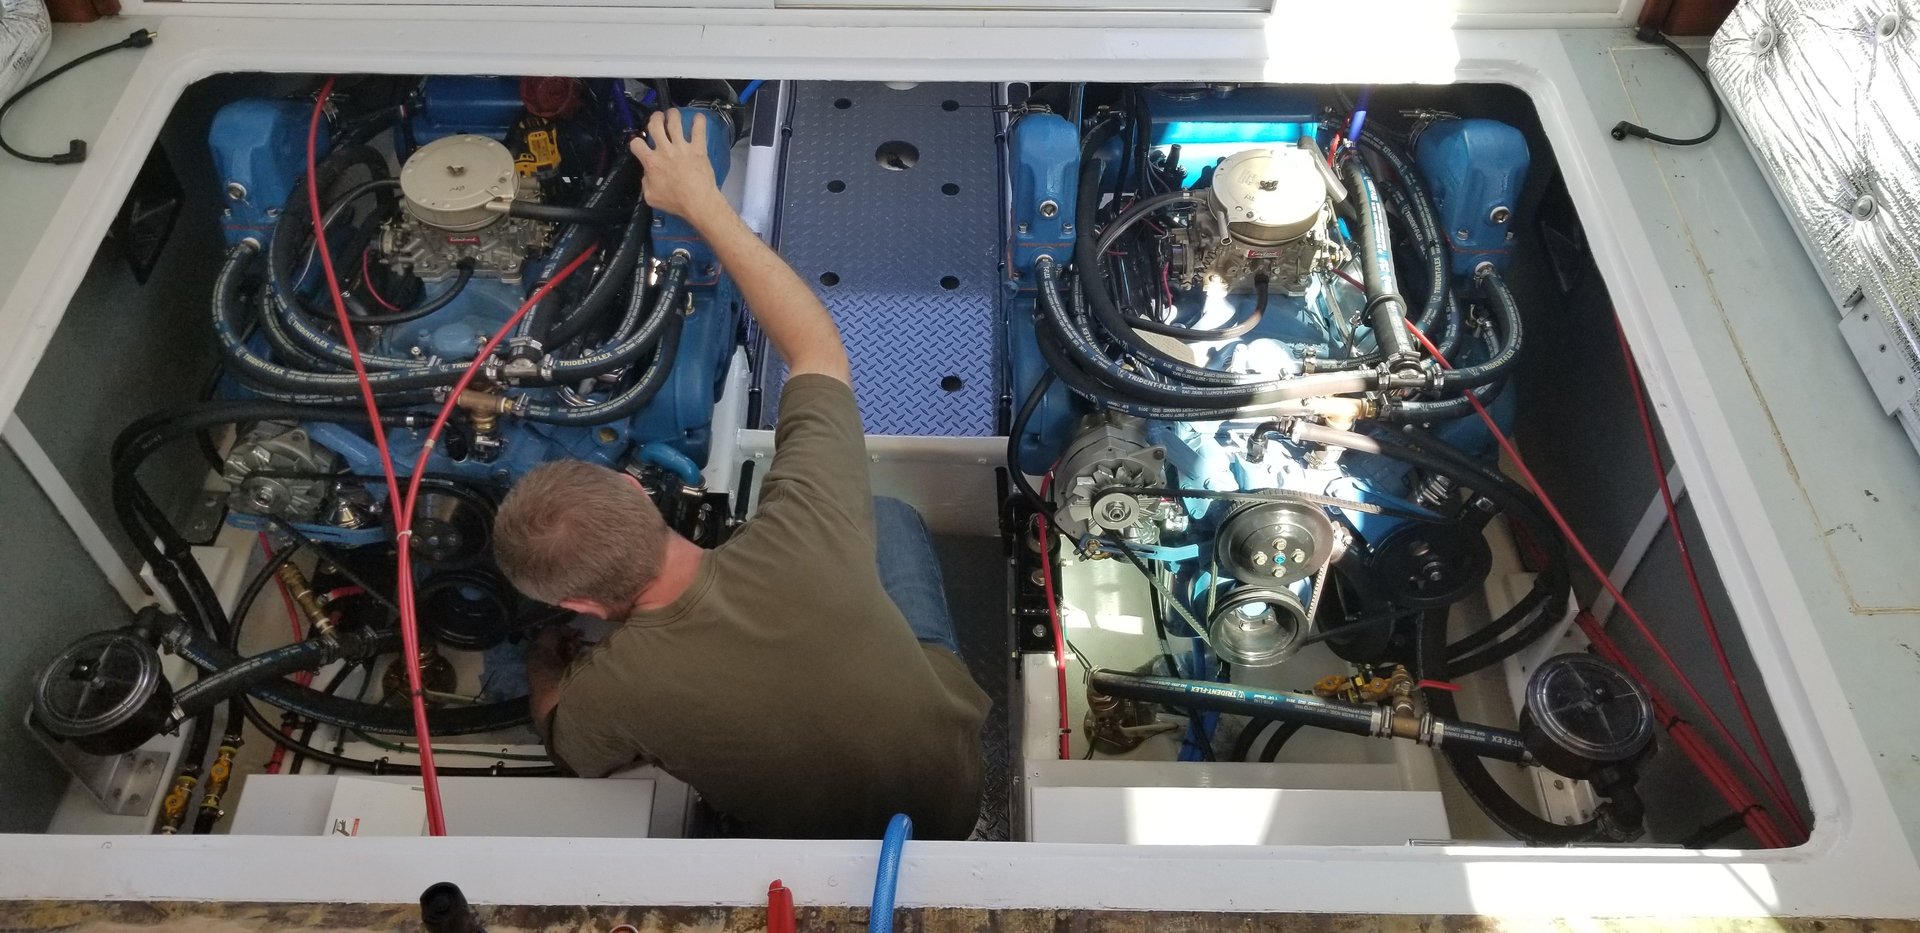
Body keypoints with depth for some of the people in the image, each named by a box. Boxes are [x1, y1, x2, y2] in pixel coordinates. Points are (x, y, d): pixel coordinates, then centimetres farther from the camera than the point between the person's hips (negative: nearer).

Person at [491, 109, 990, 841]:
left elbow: (559, 733, -5)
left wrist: (544, 662, 14)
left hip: (840, 834, 0)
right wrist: (706, 204, -11)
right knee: (887, 516, 15)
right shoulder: (807, 527, -35)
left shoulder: (609, 690, -33)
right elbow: (818, 345, -17)